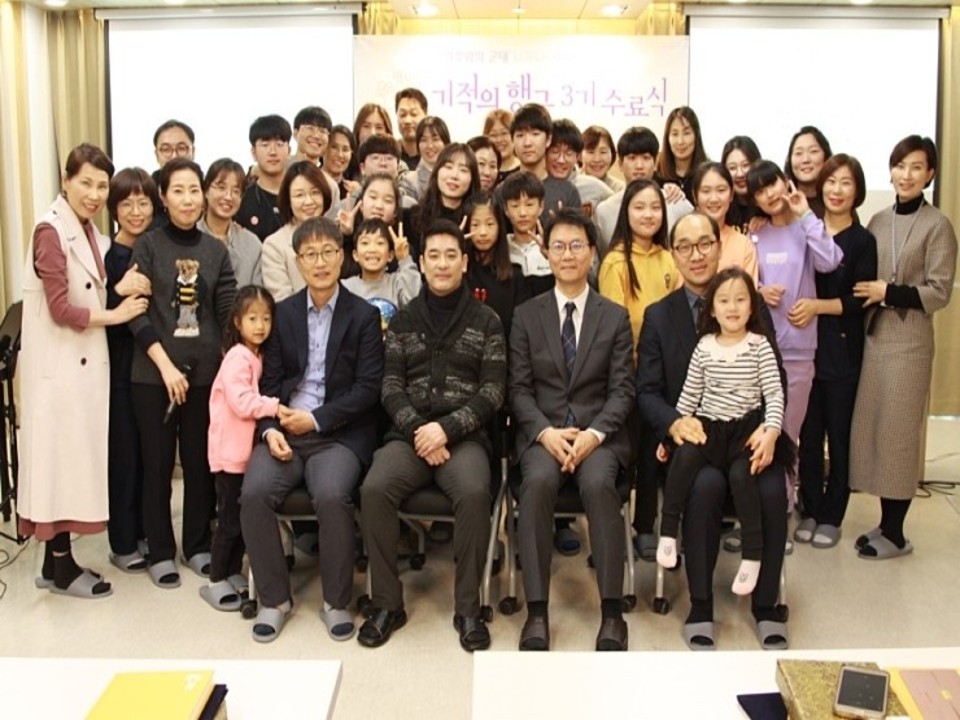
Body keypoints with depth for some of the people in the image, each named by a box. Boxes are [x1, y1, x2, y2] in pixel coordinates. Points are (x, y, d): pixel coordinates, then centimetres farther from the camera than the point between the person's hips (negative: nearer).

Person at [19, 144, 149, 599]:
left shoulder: (89, 230, 12)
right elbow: (60, 310, -18)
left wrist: (119, 289, -5)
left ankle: (57, 562, 21)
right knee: (61, 459, -1)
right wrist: (115, 314, -9)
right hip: (59, 364, -8)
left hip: (85, 360, 8)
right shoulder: (51, 230, -14)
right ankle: (61, 568, 10)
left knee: (75, 458, 11)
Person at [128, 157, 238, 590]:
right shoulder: (148, 246, 0)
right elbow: (136, 312, -6)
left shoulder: (216, 251, 7)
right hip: (153, 373, -2)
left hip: (205, 371, 2)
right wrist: (166, 365, -13)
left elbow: (229, 311, 3)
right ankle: (160, 551, 17)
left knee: (201, 461, 7)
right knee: (158, 462, 5)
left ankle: (198, 545, 22)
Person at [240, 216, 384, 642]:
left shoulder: (363, 316, 4)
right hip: (285, 430, 3)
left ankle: (336, 602, -8)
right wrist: (270, 428, -9)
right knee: (254, 493, -24)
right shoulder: (283, 313, 13)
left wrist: (316, 419, -12)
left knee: (331, 495, -31)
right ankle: (274, 598, -3)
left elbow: (368, 388, -3)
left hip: (339, 434, -3)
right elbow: (270, 382, 9)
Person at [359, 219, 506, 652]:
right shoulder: (403, 319, 14)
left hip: (463, 436, -2)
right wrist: (417, 430, -11)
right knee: (374, 489, -27)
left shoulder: (486, 321, 8)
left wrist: (446, 429, -13)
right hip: (408, 433, 2)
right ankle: (387, 603, -10)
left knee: (474, 493, -33)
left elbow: (492, 392, 1)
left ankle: (468, 608, -15)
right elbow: (391, 385, 7)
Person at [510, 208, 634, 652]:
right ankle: (537, 611, -26)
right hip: (541, 431, 0)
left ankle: (611, 611, -23)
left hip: (599, 432, 0)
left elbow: (622, 390, 3)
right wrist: (546, 432, -14)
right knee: (539, 481, -32)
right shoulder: (526, 315, 11)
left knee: (598, 483, -32)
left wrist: (593, 434, -15)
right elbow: (519, 388, 5)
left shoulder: (615, 317, 10)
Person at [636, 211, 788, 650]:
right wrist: (674, 421, -19)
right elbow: (647, 392, 2)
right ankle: (700, 608, -14)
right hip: (690, 436, -1)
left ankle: (766, 606, -3)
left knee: (772, 491, -28)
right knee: (706, 484, -33)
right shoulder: (658, 316, 8)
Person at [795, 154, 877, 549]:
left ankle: (831, 516, 17)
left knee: (839, 435, 6)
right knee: (808, 433, 5)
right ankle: (809, 511, 18)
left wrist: (818, 306, -20)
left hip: (842, 350, -2)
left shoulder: (863, 241, 0)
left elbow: (860, 300, -8)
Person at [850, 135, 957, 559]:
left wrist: (890, 293, -15)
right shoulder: (878, 222, 11)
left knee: (898, 430, -1)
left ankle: (895, 533, 10)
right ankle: (886, 523, 19)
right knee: (871, 426, 7)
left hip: (909, 340, -6)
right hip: (873, 336, 6)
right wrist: (867, 295, 1)